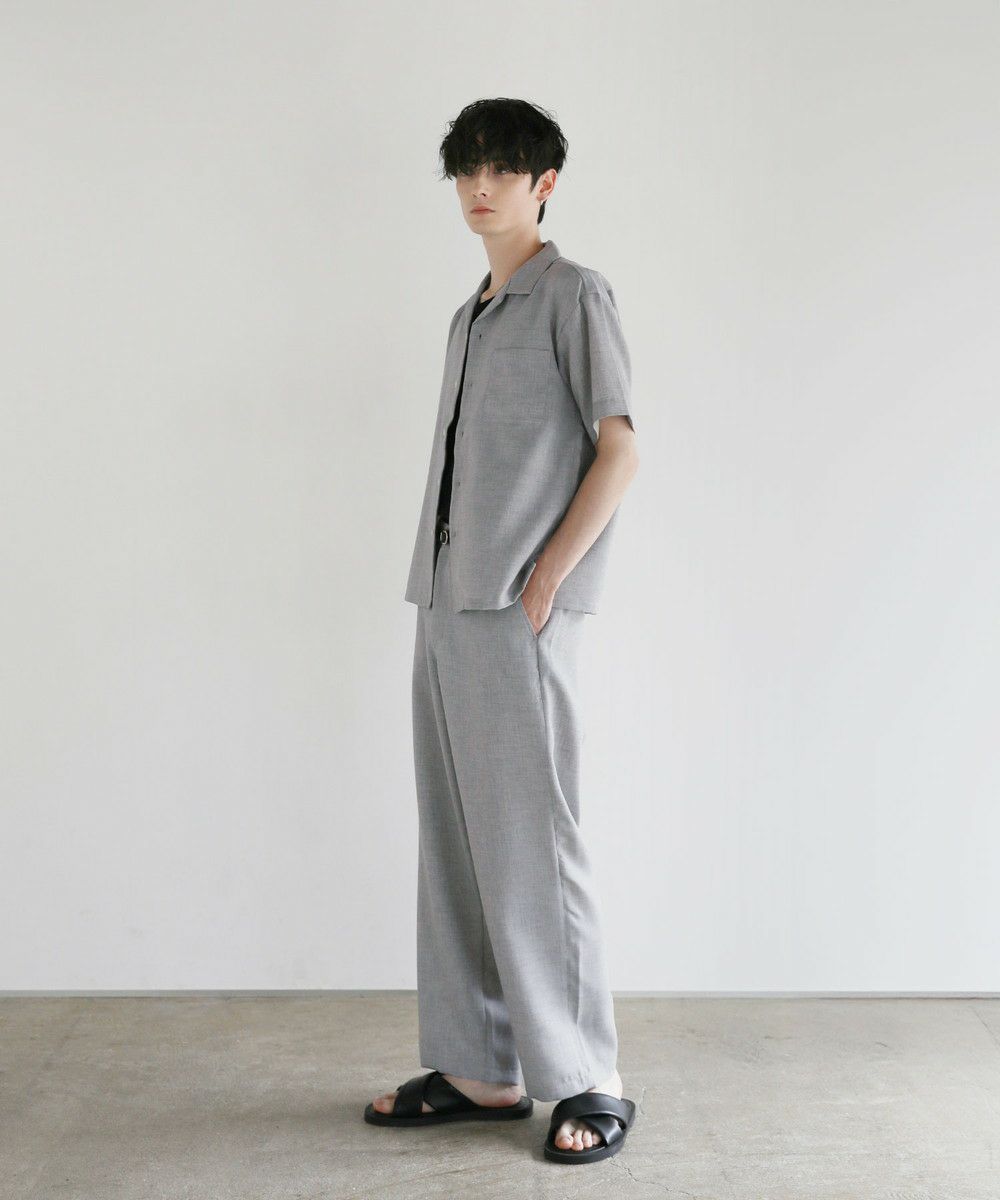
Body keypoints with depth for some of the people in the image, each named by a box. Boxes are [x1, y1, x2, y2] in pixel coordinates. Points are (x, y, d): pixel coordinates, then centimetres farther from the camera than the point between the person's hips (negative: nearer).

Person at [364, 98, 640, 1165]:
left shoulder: (574, 294, 0)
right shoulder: (468, 317, 22)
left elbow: (619, 450, -7)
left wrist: (547, 576, -12)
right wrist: (440, 599, 12)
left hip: (519, 613, -8)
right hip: (445, 607, 8)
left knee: (529, 841, -7)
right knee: (454, 839, 8)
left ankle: (586, 1083, 4)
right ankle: (481, 1069, 17)